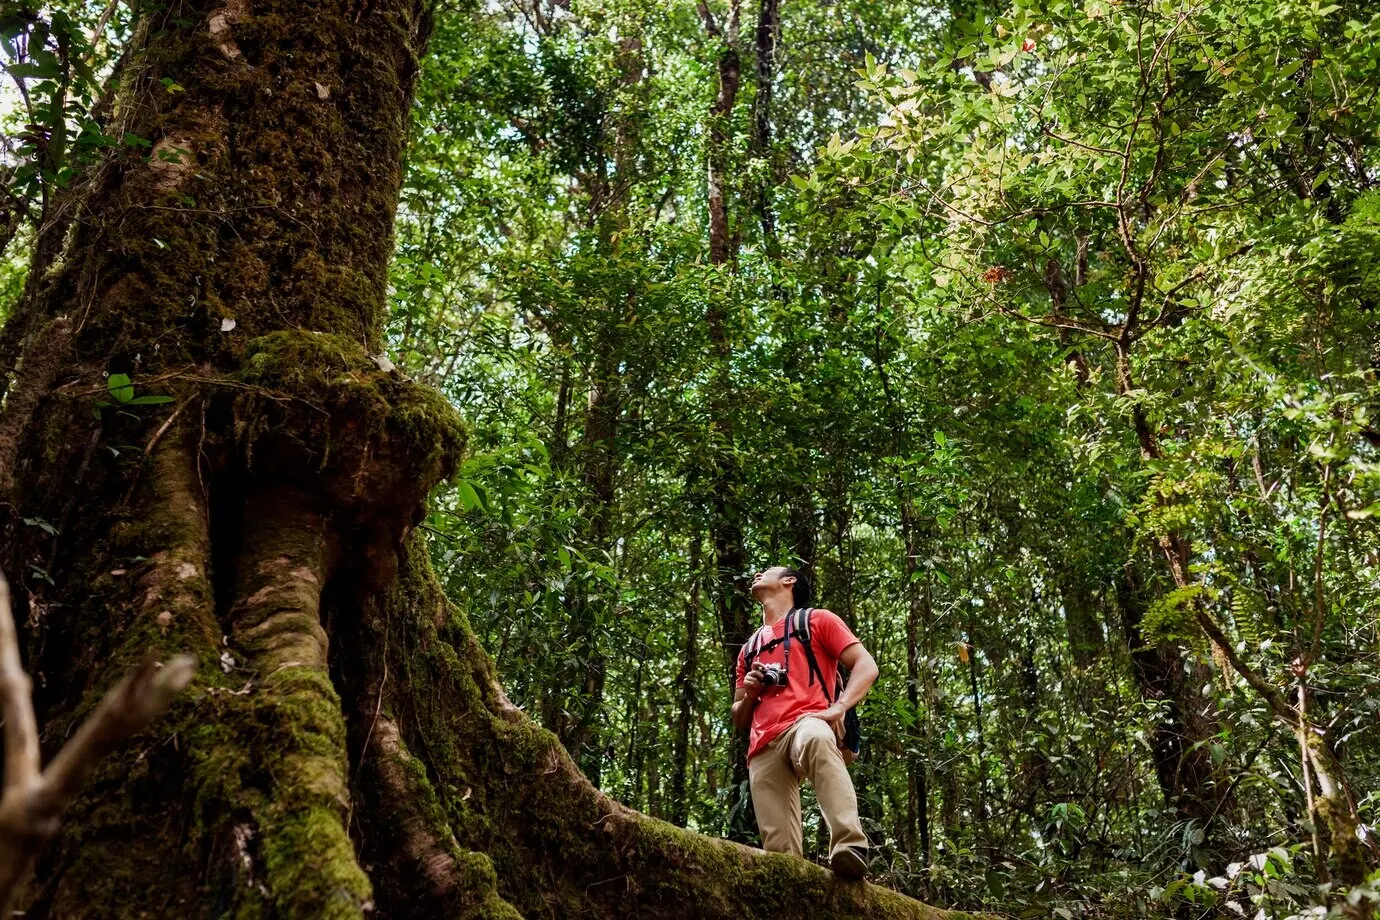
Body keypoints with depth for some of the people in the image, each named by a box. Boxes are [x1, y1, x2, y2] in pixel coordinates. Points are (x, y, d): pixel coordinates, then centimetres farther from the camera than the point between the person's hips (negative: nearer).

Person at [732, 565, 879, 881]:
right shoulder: (749, 649, 34)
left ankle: (850, 847, -53)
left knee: (816, 739, -43)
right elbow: (739, 720, 35)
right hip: (763, 747, 6)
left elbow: (866, 666, 6)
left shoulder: (816, 619, 19)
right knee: (779, 849, -12)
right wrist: (748, 694, 10)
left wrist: (838, 707, -13)